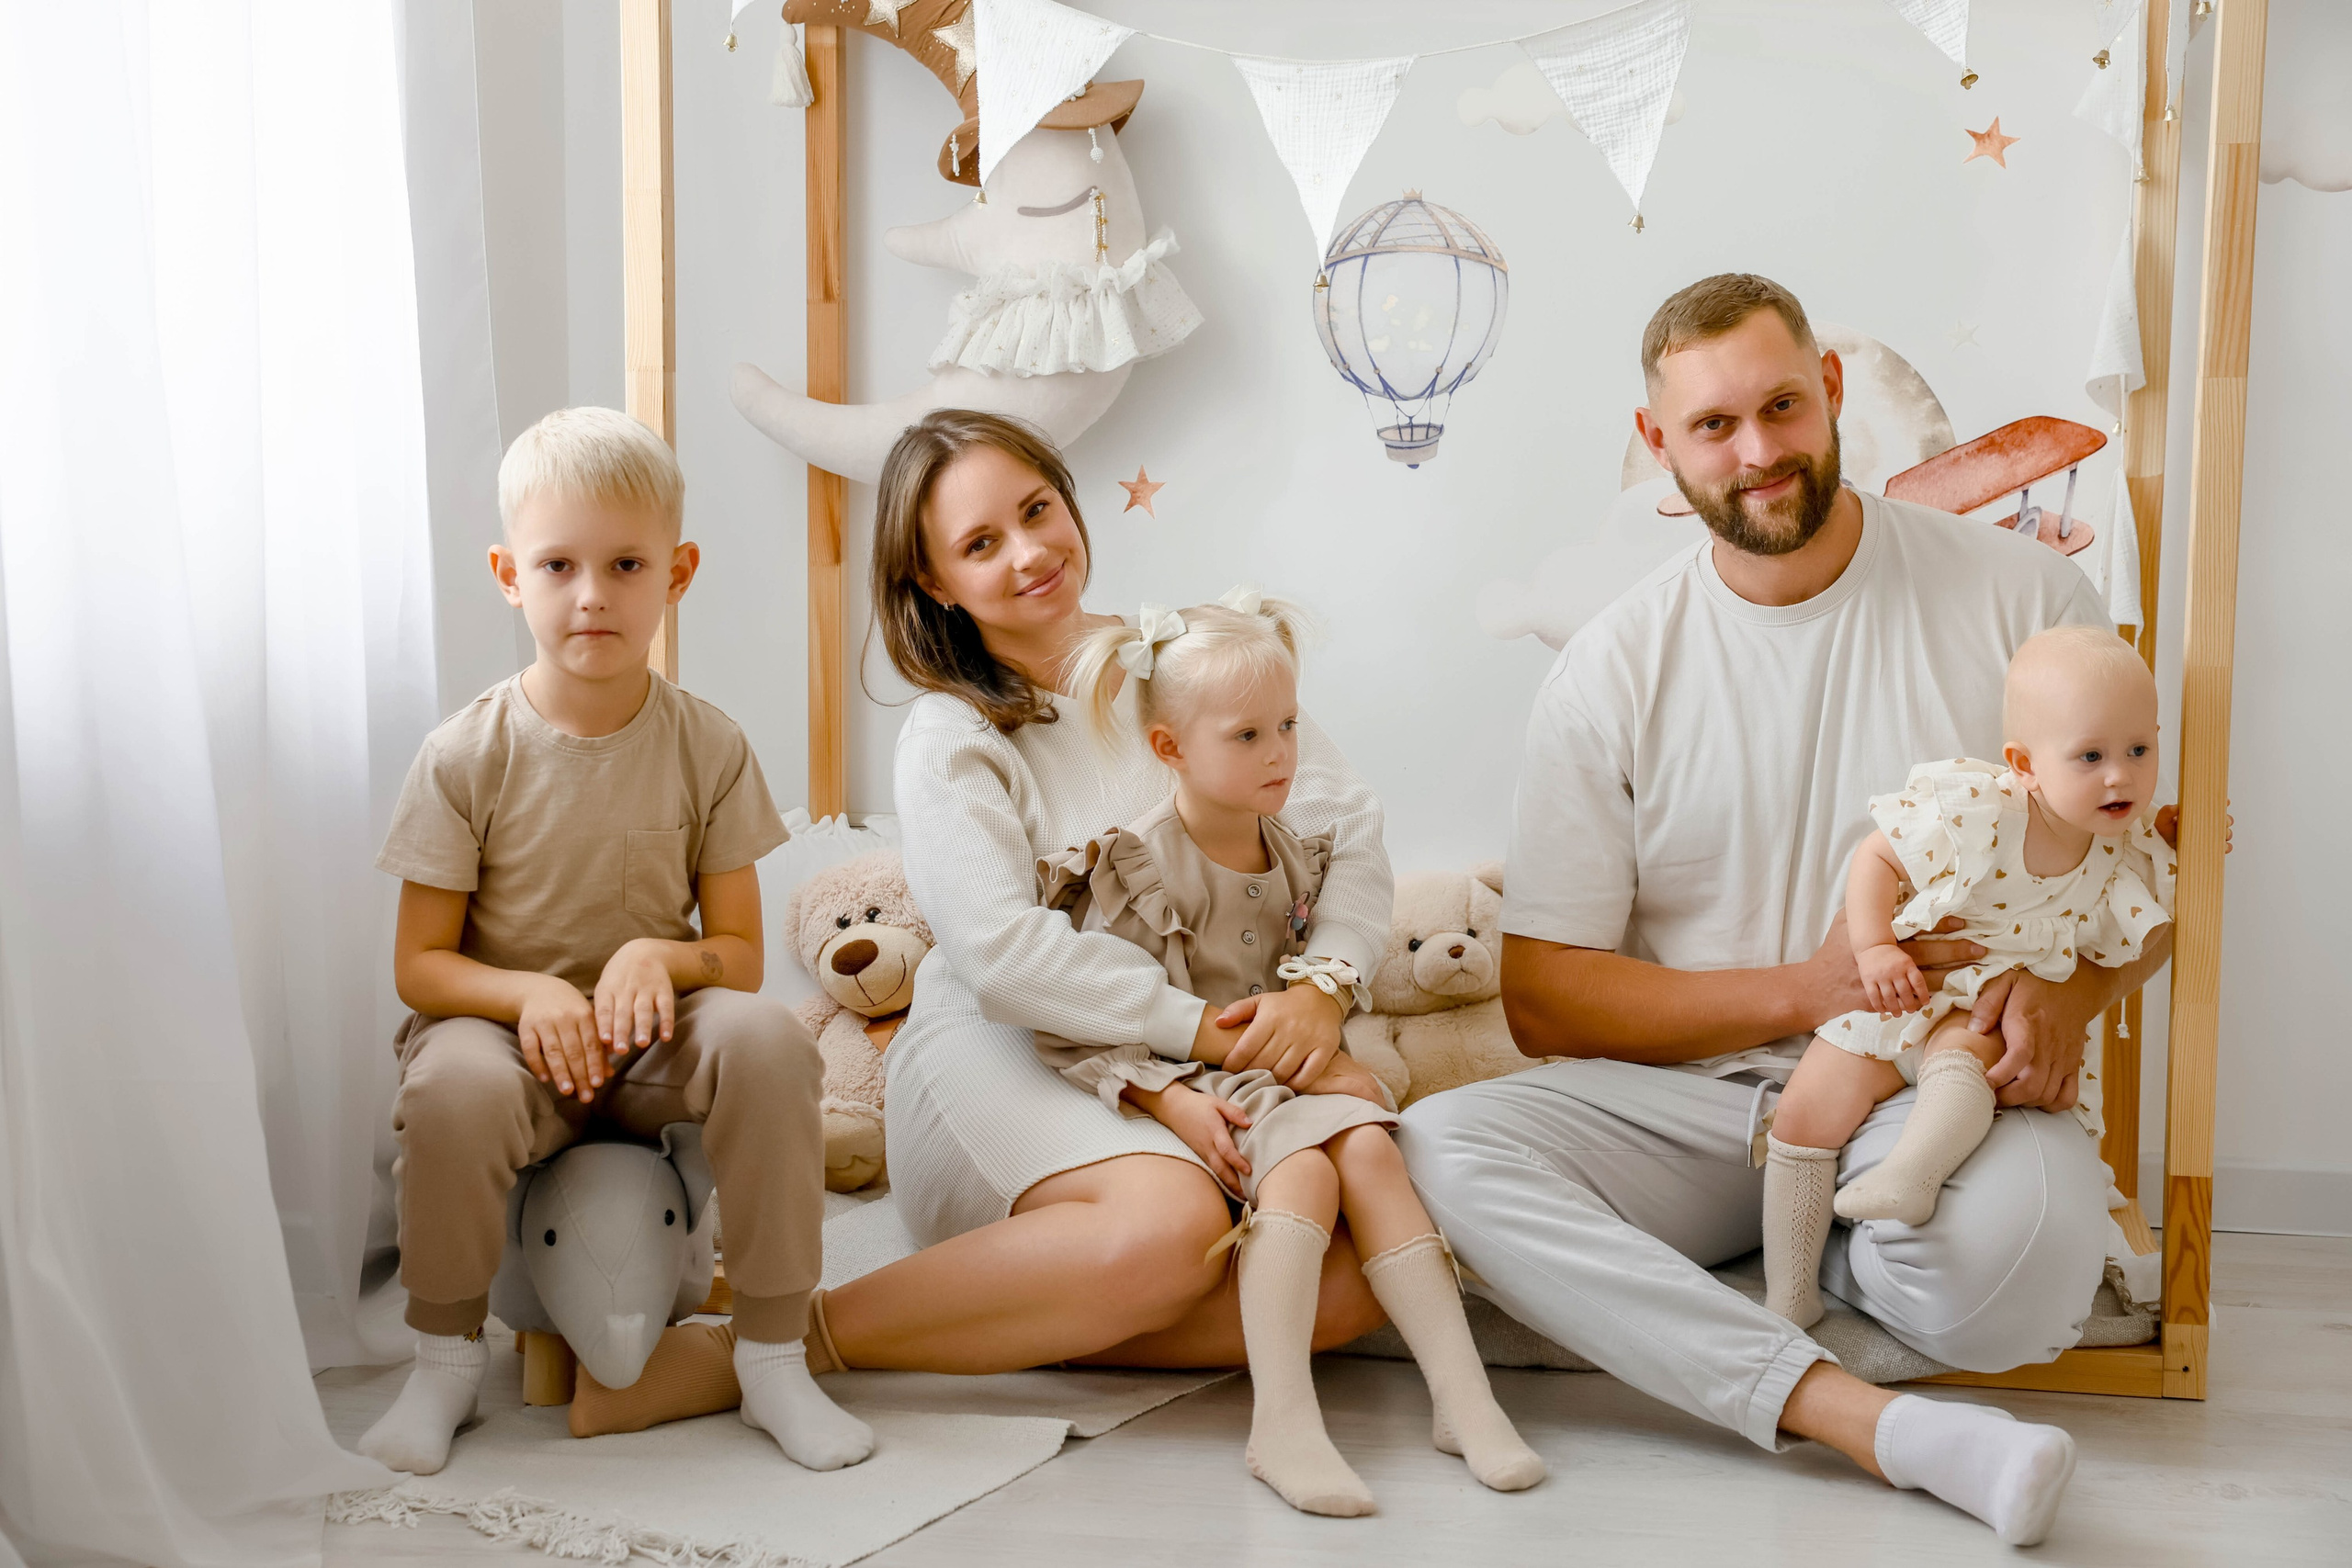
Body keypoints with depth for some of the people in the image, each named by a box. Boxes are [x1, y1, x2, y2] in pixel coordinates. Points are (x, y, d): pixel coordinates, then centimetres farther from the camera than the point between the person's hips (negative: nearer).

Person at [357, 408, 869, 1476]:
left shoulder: (707, 747, -3)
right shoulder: (466, 756, -7)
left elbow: (741, 954, -1)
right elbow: (420, 965, -4)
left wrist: (660, 955, -24)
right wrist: (530, 994, -24)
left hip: (657, 1032, 1)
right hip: (507, 1024, -1)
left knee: (767, 1039, -30)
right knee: (453, 1087, -35)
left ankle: (772, 1357, -14)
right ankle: (446, 1356, -7)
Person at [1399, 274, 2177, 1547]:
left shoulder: (2019, 597, 2)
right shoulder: (1612, 672, 2)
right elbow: (1544, 999, 0)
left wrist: (2065, 988, -14)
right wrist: (1802, 992, -12)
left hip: (1936, 1091, -1)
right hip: (1691, 1097, 2)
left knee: (2014, 1254, -37)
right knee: (1437, 1150, -28)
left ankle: (1831, 1257, 0)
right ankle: (1867, 1421, -32)